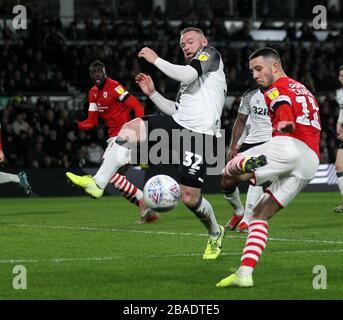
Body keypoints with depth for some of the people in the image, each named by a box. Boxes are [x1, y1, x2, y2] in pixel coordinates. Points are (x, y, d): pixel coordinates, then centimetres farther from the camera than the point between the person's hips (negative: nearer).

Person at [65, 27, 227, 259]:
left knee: (189, 198, -8)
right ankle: (98, 183, -28)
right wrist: (152, 93, 19)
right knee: (129, 129, -18)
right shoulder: (190, 71, 30)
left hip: (200, 134, -8)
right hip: (178, 123, 8)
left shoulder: (210, 54, 6)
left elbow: (187, 75, -14)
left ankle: (215, 234, 22)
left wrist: (156, 60, -6)